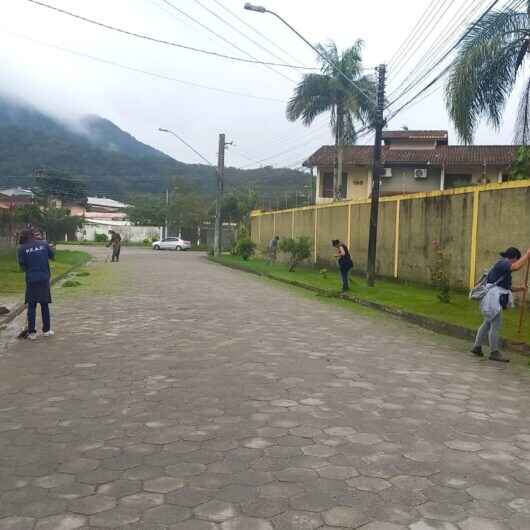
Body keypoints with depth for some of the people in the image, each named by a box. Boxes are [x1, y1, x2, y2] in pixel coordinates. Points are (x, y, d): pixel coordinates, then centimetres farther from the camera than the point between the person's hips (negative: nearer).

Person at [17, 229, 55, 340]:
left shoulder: (22, 248, -4)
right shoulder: (44, 243, -1)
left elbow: (22, 265, -1)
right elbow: (52, 256, 11)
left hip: (31, 280, -1)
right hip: (44, 278, 1)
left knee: (31, 306, 6)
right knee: (45, 305, 13)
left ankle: (31, 332, 5)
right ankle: (46, 330, 18)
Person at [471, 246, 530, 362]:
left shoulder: (504, 268, 19)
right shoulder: (502, 263, -11)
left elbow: (506, 288, 25)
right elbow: (517, 266, -31)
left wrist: (520, 289, 16)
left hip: (495, 300, 10)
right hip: (493, 299, -10)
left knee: (487, 324, 15)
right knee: (496, 325, -6)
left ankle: (477, 347, 22)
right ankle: (494, 352, -1)